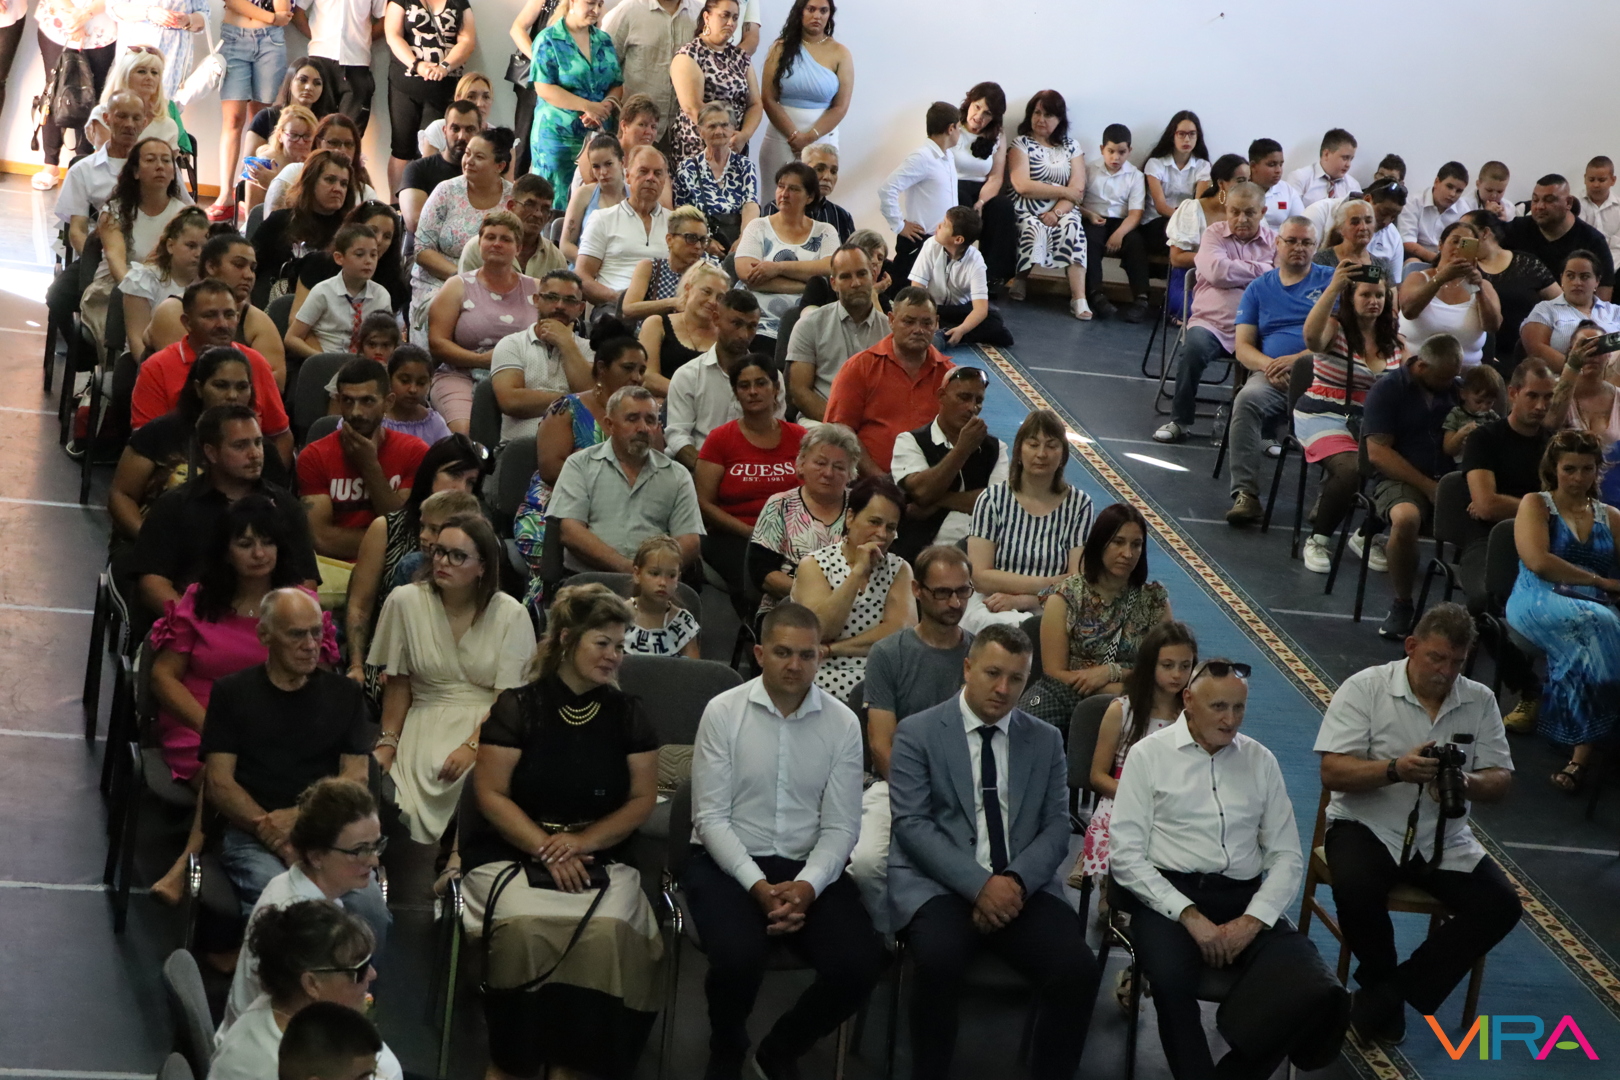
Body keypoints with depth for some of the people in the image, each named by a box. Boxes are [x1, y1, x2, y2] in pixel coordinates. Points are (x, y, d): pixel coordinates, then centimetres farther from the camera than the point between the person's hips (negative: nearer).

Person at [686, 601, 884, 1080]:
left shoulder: (843, 724, 0)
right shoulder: (723, 712, -5)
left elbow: (840, 827, -1)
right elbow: (711, 818, -7)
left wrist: (807, 886, -20)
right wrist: (759, 886, -19)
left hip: (809, 867, 2)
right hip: (728, 862, -2)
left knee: (861, 963, -22)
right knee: (738, 955, -32)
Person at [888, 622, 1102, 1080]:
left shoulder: (1045, 741, 14)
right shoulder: (917, 733, 3)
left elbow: (1056, 826, 7)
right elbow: (912, 824, -7)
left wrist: (1016, 881, -13)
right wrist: (979, 885, -19)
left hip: (1020, 887, 3)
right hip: (939, 884, -3)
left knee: (1078, 970, -24)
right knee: (941, 962, -34)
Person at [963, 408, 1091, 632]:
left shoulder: (1078, 504, 6)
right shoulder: (993, 499, 2)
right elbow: (980, 576, -3)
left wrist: (1020, 599, -15)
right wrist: (1048, 584, -8)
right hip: (991, 610, -1)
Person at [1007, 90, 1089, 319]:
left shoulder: (1072, 147, 15)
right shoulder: (1021, 144, 7)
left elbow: (1078, 189, 2)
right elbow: (1022, 186, -9)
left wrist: (1057, 211, -16)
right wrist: (1065, 191, -5)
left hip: (1062, 211, 2)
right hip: (1028, 210, -2)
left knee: (1072, 227, -31)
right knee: (1035, 230, -35)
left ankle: (1079, 299, -38)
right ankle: (1019, 280, -9)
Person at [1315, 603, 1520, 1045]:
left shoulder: (1480, 701, 5)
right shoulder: (1365, 688, -6)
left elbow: (1500, 782, 3)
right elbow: (1332, 773, -13)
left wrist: (1469, 784, -21)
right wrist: (1395, 769, -29)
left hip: (1445, 839, 4)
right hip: (1368, 827, -4)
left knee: (1500, 905, -17)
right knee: (1355, 889, -34)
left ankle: (1387, 995, -10)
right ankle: (1380, 980, -2)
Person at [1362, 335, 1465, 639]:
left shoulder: (1457, 389, 14)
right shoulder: (1389, 388, 0)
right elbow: (1377, 452, -8)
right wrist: (1427, 486, -14)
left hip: (1451, 478, 4)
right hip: (1401, 480, -4)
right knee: (1406, 518, -38)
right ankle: (1401, 605, -16)